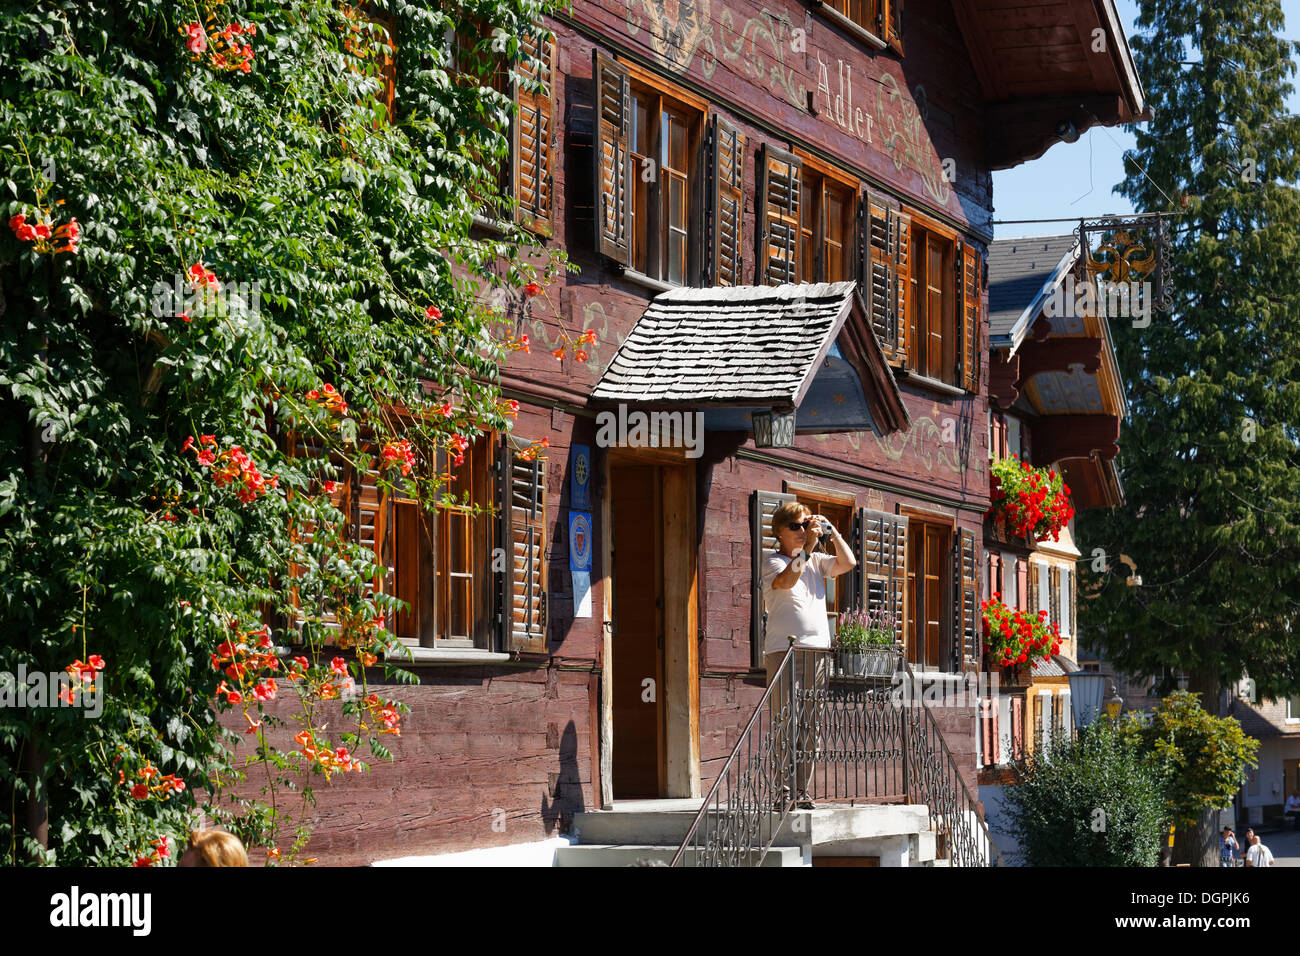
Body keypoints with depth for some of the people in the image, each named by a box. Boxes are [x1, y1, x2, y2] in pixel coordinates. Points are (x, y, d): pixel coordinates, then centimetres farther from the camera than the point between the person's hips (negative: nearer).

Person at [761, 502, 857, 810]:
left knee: (809, 725, 4)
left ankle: (802, 790, 6)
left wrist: (831, 532, 8)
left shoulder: (816, 562, 19)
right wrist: (808, 545, -21)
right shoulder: (773, 562, 1)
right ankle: (784, 790, -12)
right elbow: (787, 580, -19)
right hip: (784, 650, -6)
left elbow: (848, 563, 11)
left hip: (817, 650, 6)